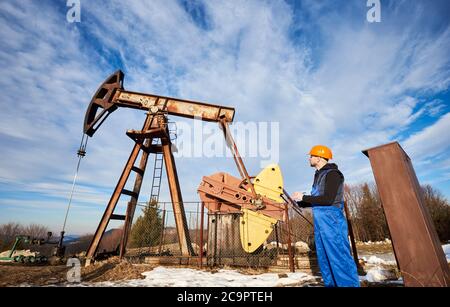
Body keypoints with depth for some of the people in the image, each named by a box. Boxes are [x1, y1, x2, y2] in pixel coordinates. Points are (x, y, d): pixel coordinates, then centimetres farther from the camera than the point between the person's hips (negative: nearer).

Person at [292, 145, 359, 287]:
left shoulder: (332, 174, -11)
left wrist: (303, 197, -15)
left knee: (339, 257, -5)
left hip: (331, 221, -9)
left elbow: (328, 199, -21)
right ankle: (331, 284, 25)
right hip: (320, 222, 9)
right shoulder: (319, 175, 17)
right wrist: (300, 202, 11)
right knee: (324, 258, 14)